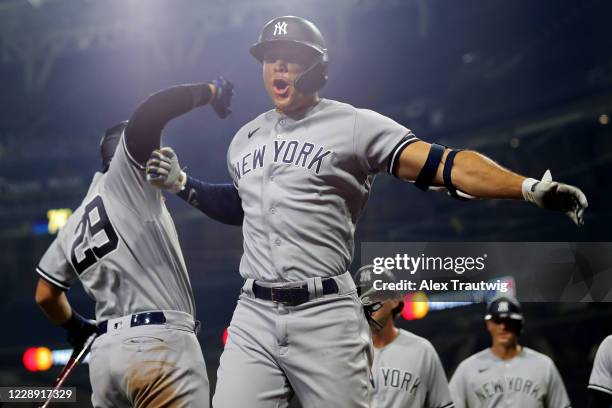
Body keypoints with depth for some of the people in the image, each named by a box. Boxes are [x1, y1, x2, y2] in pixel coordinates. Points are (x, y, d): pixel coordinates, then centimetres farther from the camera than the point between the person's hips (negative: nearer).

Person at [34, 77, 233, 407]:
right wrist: (209, 91, 1)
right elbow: (149, 112, -13)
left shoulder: (75, 224, 24)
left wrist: (78, 327, 47)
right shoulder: (125, 174, 4)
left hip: (105, 354, 8)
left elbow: (46, 295, 29)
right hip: (160, 344, -8)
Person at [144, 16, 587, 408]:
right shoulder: (245, 139, 17)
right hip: (254, 315, 4)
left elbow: (443, 163, -12)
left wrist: (529, 186, -24)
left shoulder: (355, 125, -1)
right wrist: (183, 183, 20)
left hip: (326, 315, -4)